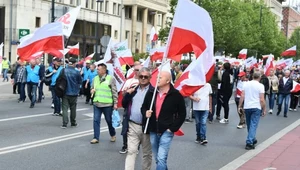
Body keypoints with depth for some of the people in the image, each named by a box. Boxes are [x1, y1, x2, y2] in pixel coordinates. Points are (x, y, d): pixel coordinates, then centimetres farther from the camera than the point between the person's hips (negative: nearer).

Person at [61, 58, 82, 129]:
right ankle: (73, 123, 23)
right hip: (74, 93, -1)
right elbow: (80, 82, 0)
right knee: (73, 108, 13)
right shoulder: (77, 72, -12)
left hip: (65, 92, 1)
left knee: (65, 108, 2)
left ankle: (64, 123, -6)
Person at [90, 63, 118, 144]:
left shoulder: (110, 79, -6)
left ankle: (113, 135, 29)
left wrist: (115, 103, -8)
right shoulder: (95, 78, 8)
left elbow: (114, 92, -5)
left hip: (107, 104, -4)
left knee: (109, 120, 9)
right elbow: (92, 88, 22)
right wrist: (92, 90, -2)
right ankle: (96, 138, 9)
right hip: (97, 103, 4)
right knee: (96, 120, 2)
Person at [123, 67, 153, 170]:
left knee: (147, 153, 12)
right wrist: (128, 94, -5)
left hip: (146, 126, -3)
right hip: (132, 125, 3)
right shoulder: (133, 89, 10)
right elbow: (124, 104, 10)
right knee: (131, 151, 1)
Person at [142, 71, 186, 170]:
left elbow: (182, 114, -2)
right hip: (153, 131, 5)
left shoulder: (176, 95, -8)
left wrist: (173, 128, -8)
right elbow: (143, 107, 16)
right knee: (157, 159, 16)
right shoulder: (151, 93, 3)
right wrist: (145, 113, -7)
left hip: (166, 131, -5)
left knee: (161, 158, -13)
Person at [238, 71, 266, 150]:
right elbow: (262, 100, -10)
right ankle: (249, 143, -12)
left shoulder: (246, 84, 4)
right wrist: (264, 109, -1)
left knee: (249, 125, 17)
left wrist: (240, 106, 7)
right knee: (253, 125, -4)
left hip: (247, 107, 4)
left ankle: (252, 140, 31)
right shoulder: (260, 86, -7)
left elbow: (242, 96, 1)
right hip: (256, 108, -4)